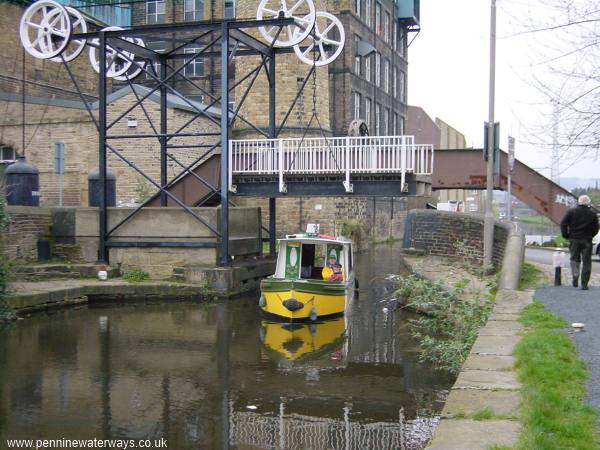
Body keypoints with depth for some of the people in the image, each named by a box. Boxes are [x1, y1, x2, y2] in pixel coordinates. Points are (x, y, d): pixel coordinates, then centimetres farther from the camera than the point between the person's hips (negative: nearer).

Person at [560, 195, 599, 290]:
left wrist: (566, 235, 5)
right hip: (587, 240, 0)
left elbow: (563, 223, -4)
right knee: (586, 262, 4)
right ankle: (584, 284, 1)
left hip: (574, 239, 1)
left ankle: (575, 279, -1)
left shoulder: (571, 211, -1)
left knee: (574, 259, 15)